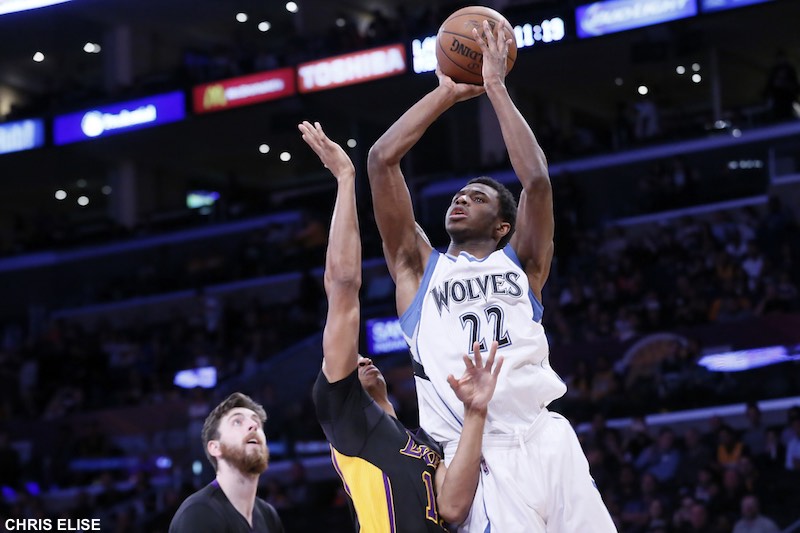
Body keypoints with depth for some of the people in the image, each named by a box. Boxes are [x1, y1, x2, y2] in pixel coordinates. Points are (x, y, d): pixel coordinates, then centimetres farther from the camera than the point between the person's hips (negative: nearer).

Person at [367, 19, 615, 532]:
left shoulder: (522, 265, 19)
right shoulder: (420, 267, 19)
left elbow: (537, 180, 3)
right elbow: (382, 160, 12)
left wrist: (496, 87, 7)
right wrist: (447, 93, 16)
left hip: (546, 442, 1)